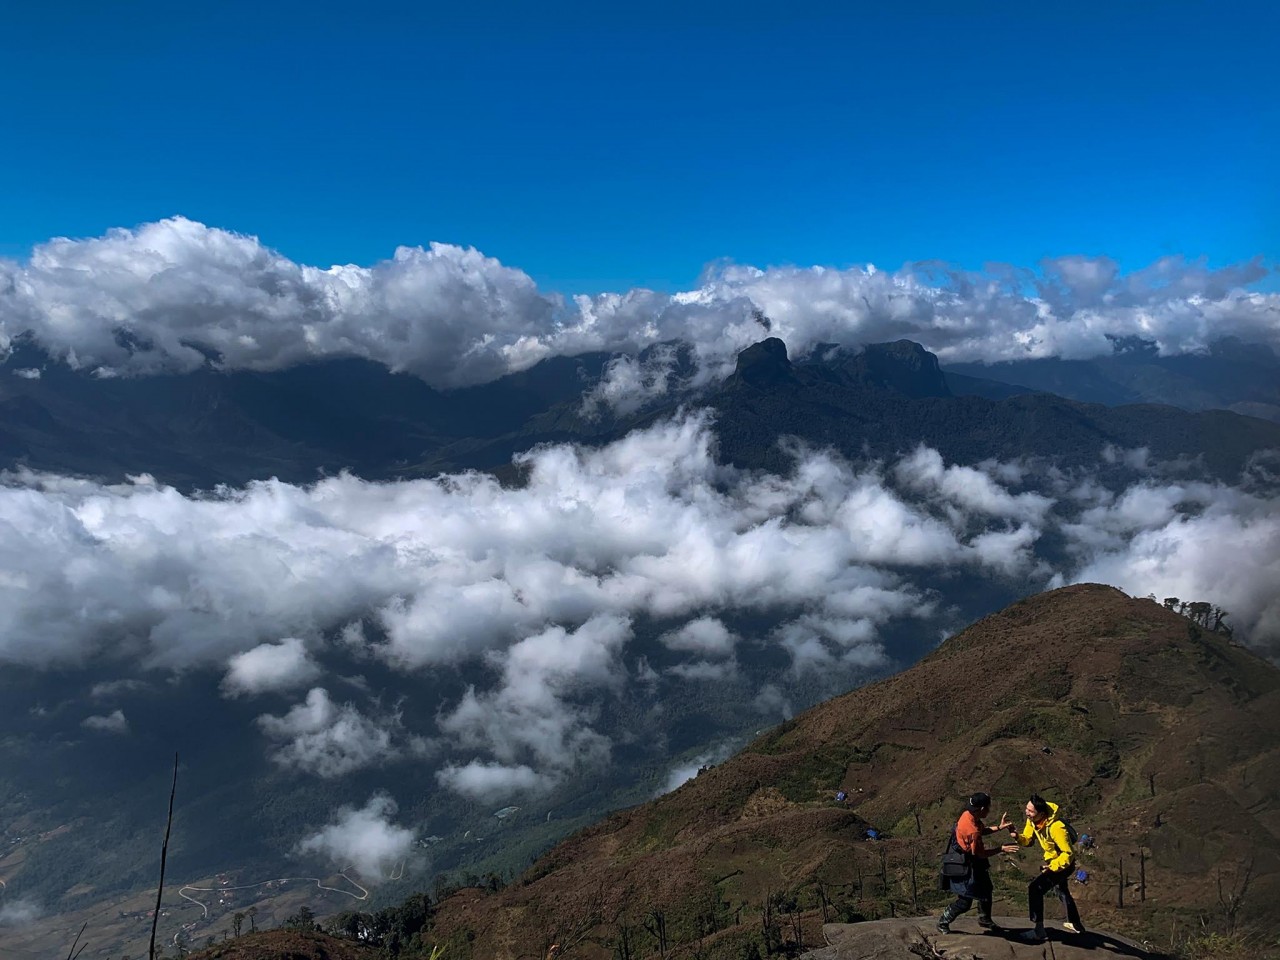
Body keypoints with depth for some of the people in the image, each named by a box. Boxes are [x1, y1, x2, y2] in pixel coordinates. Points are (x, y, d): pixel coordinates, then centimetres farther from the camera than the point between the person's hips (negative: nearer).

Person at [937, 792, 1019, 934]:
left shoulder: (969, 815, -9)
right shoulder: (972, 830, -36)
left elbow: (983, 830, 11)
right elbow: (981, 854, -24)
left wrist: (1000, 828, 0)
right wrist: (1002, 849, -15)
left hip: (974, 864, 10)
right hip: (966, 868, -10)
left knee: (985, 890, 24)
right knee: (964, 902, 3)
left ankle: (985, 920, 45)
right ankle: (943, 922, 22)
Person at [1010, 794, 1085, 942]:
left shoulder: (1056, 827, -37)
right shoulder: (1031, 820, -14)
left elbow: (1068, 853, -30)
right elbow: (1026, 840, -6)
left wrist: (1052, 867, -31)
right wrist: (1016, 836, -26)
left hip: (1063, 863, -9)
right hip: (1052, 860, 9)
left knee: (1035, 889, -17)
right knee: (1061, 890, 30)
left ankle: (1039, 932, -10)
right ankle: (1075, 924, 52)